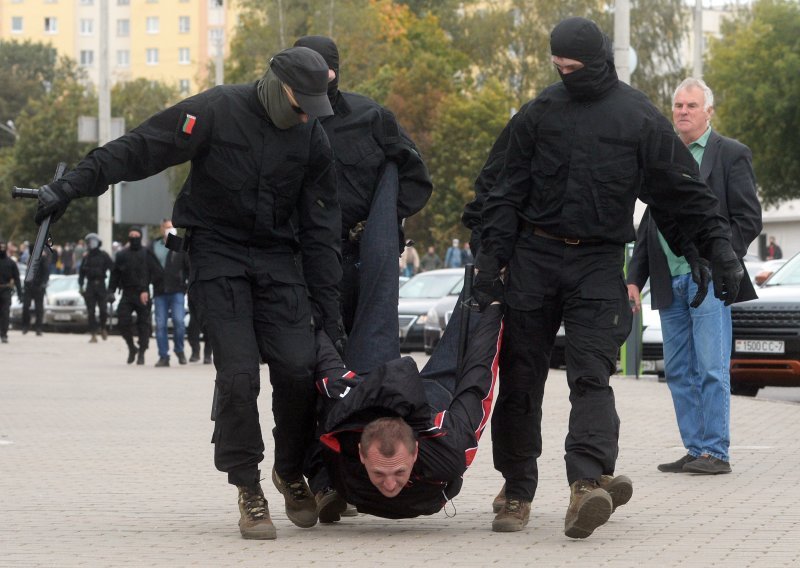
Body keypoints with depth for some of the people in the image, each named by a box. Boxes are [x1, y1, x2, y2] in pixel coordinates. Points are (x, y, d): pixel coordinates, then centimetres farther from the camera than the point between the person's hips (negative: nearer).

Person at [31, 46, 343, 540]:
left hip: (278, 256, 3)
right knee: (238, 373, -14)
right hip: (218, 251, -3)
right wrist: (74, 185, -21)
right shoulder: (217, 111, -11)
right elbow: (139, 149, -13)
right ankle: (249, 490, 0)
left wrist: (328, 308, 3)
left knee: (298, 367, -10)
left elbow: (321, 230, 5)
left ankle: (291, 473, 14)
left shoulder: (313, 138, 1)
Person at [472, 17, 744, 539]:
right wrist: (491, 258, 0)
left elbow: (685, 192, 4)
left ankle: (588, 482, -28)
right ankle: (517, 491, 12)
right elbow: (508, 194, 9)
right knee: (520, 378, 3)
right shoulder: (539, 114, 8)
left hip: (598, 264, -3)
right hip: (533, 260, 3)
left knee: (591, 375, -15)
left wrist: (721, 250, -3)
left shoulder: (640, 118, 2)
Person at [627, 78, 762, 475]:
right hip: (670, 284, 6)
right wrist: (634, 279, 13)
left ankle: (716, 452, -5)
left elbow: (748, 219, -4)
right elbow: (648, 225, 19)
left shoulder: (732, 155, 1)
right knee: (678, 372, 7)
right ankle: (695, 450, 12)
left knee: (711, 369, -8)